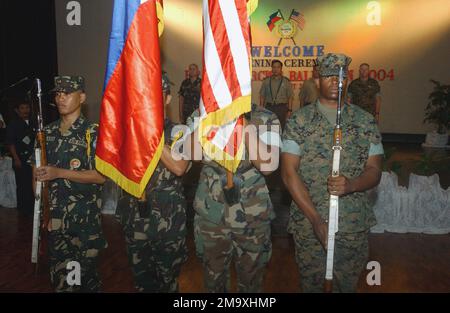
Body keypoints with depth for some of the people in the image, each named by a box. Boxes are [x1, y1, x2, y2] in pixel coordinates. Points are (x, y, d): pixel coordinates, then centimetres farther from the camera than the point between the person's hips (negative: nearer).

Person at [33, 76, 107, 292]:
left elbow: (100, 176, -12)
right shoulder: (48, 132, 9)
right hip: (55, 216, 5)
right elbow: (39, 170, 15)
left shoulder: (92, 132, -7)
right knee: (59, 275, 12)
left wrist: (59, 173, -20)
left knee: (84, 272, 4)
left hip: (84, 216, -4)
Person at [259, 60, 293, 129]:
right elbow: (262, 96, 10)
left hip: (282, 108, -1)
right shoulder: (266, 81, 10)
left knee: (281, 127, -4)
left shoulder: (286, 81, 7)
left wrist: (289, 110, -2)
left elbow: (290, 97, 5)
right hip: (269, 107, 1)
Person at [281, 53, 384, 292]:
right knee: (311, 283, 13)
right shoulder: (299, 120, -3)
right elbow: (289, 172, -8)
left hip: (355, 224, 2)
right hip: (308, 223, -1)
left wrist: (351, 185, -20)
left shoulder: (365, 121, 3)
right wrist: (316, 219, -14)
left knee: (348, 284, 16)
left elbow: (374, 171, 4)